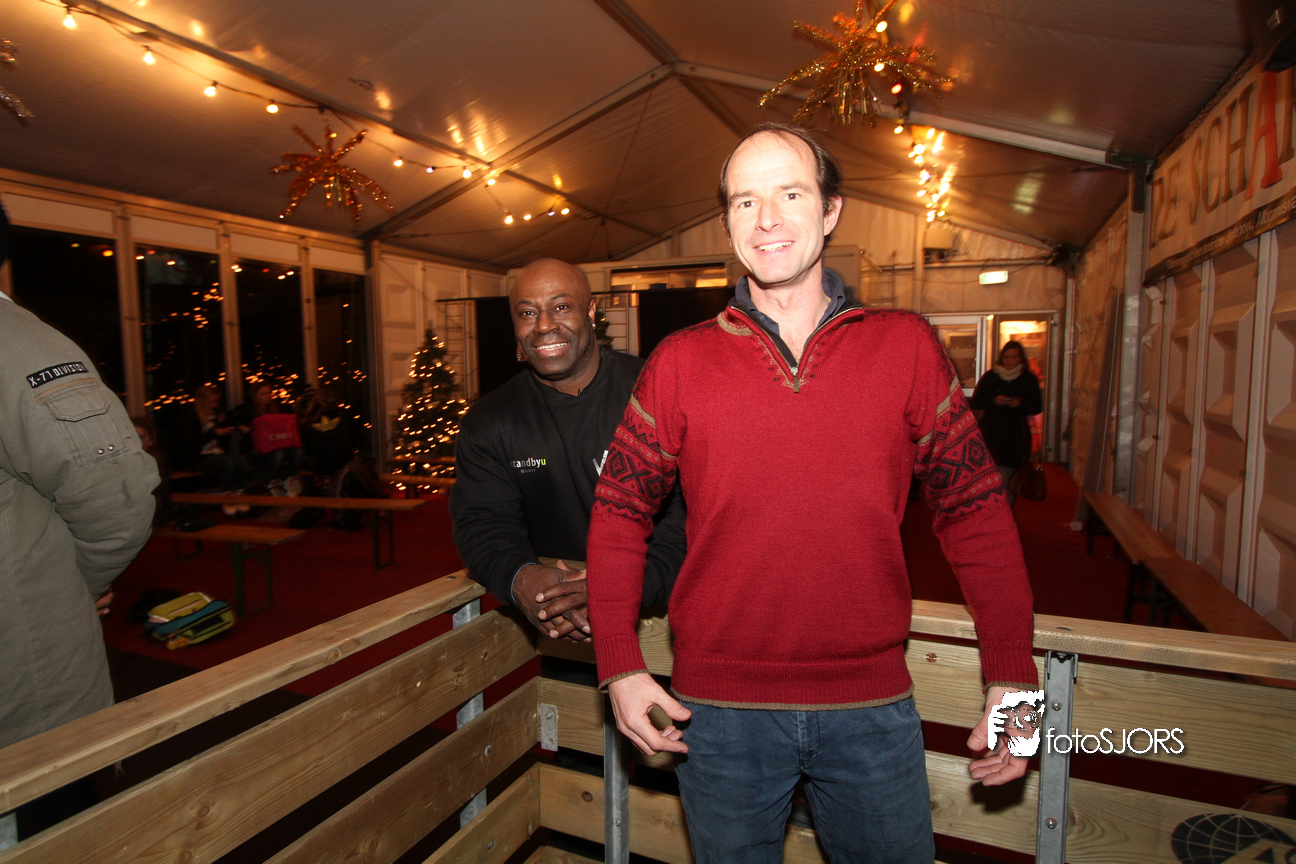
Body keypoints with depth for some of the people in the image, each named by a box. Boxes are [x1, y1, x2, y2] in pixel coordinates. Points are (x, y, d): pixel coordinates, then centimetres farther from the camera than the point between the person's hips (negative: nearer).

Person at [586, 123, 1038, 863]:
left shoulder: (907, 347, -2)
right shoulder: (681, 363, -3)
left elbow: (975, 510, 1)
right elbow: (620, 511, 1)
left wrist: (1012, 677, -1)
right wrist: (620, 664, -6)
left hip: (874, 708, 1)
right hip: (718, 711, 0)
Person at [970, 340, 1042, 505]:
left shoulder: (1029, 379, 7)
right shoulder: (990, 377, 6)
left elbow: (1037, 407, 6)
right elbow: (976, 403, 4)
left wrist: (1021, 404, -13)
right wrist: (994, 401, -13)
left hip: (1017, 433, 1)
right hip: (992, 431, -1)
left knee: (1009, 473, 1)